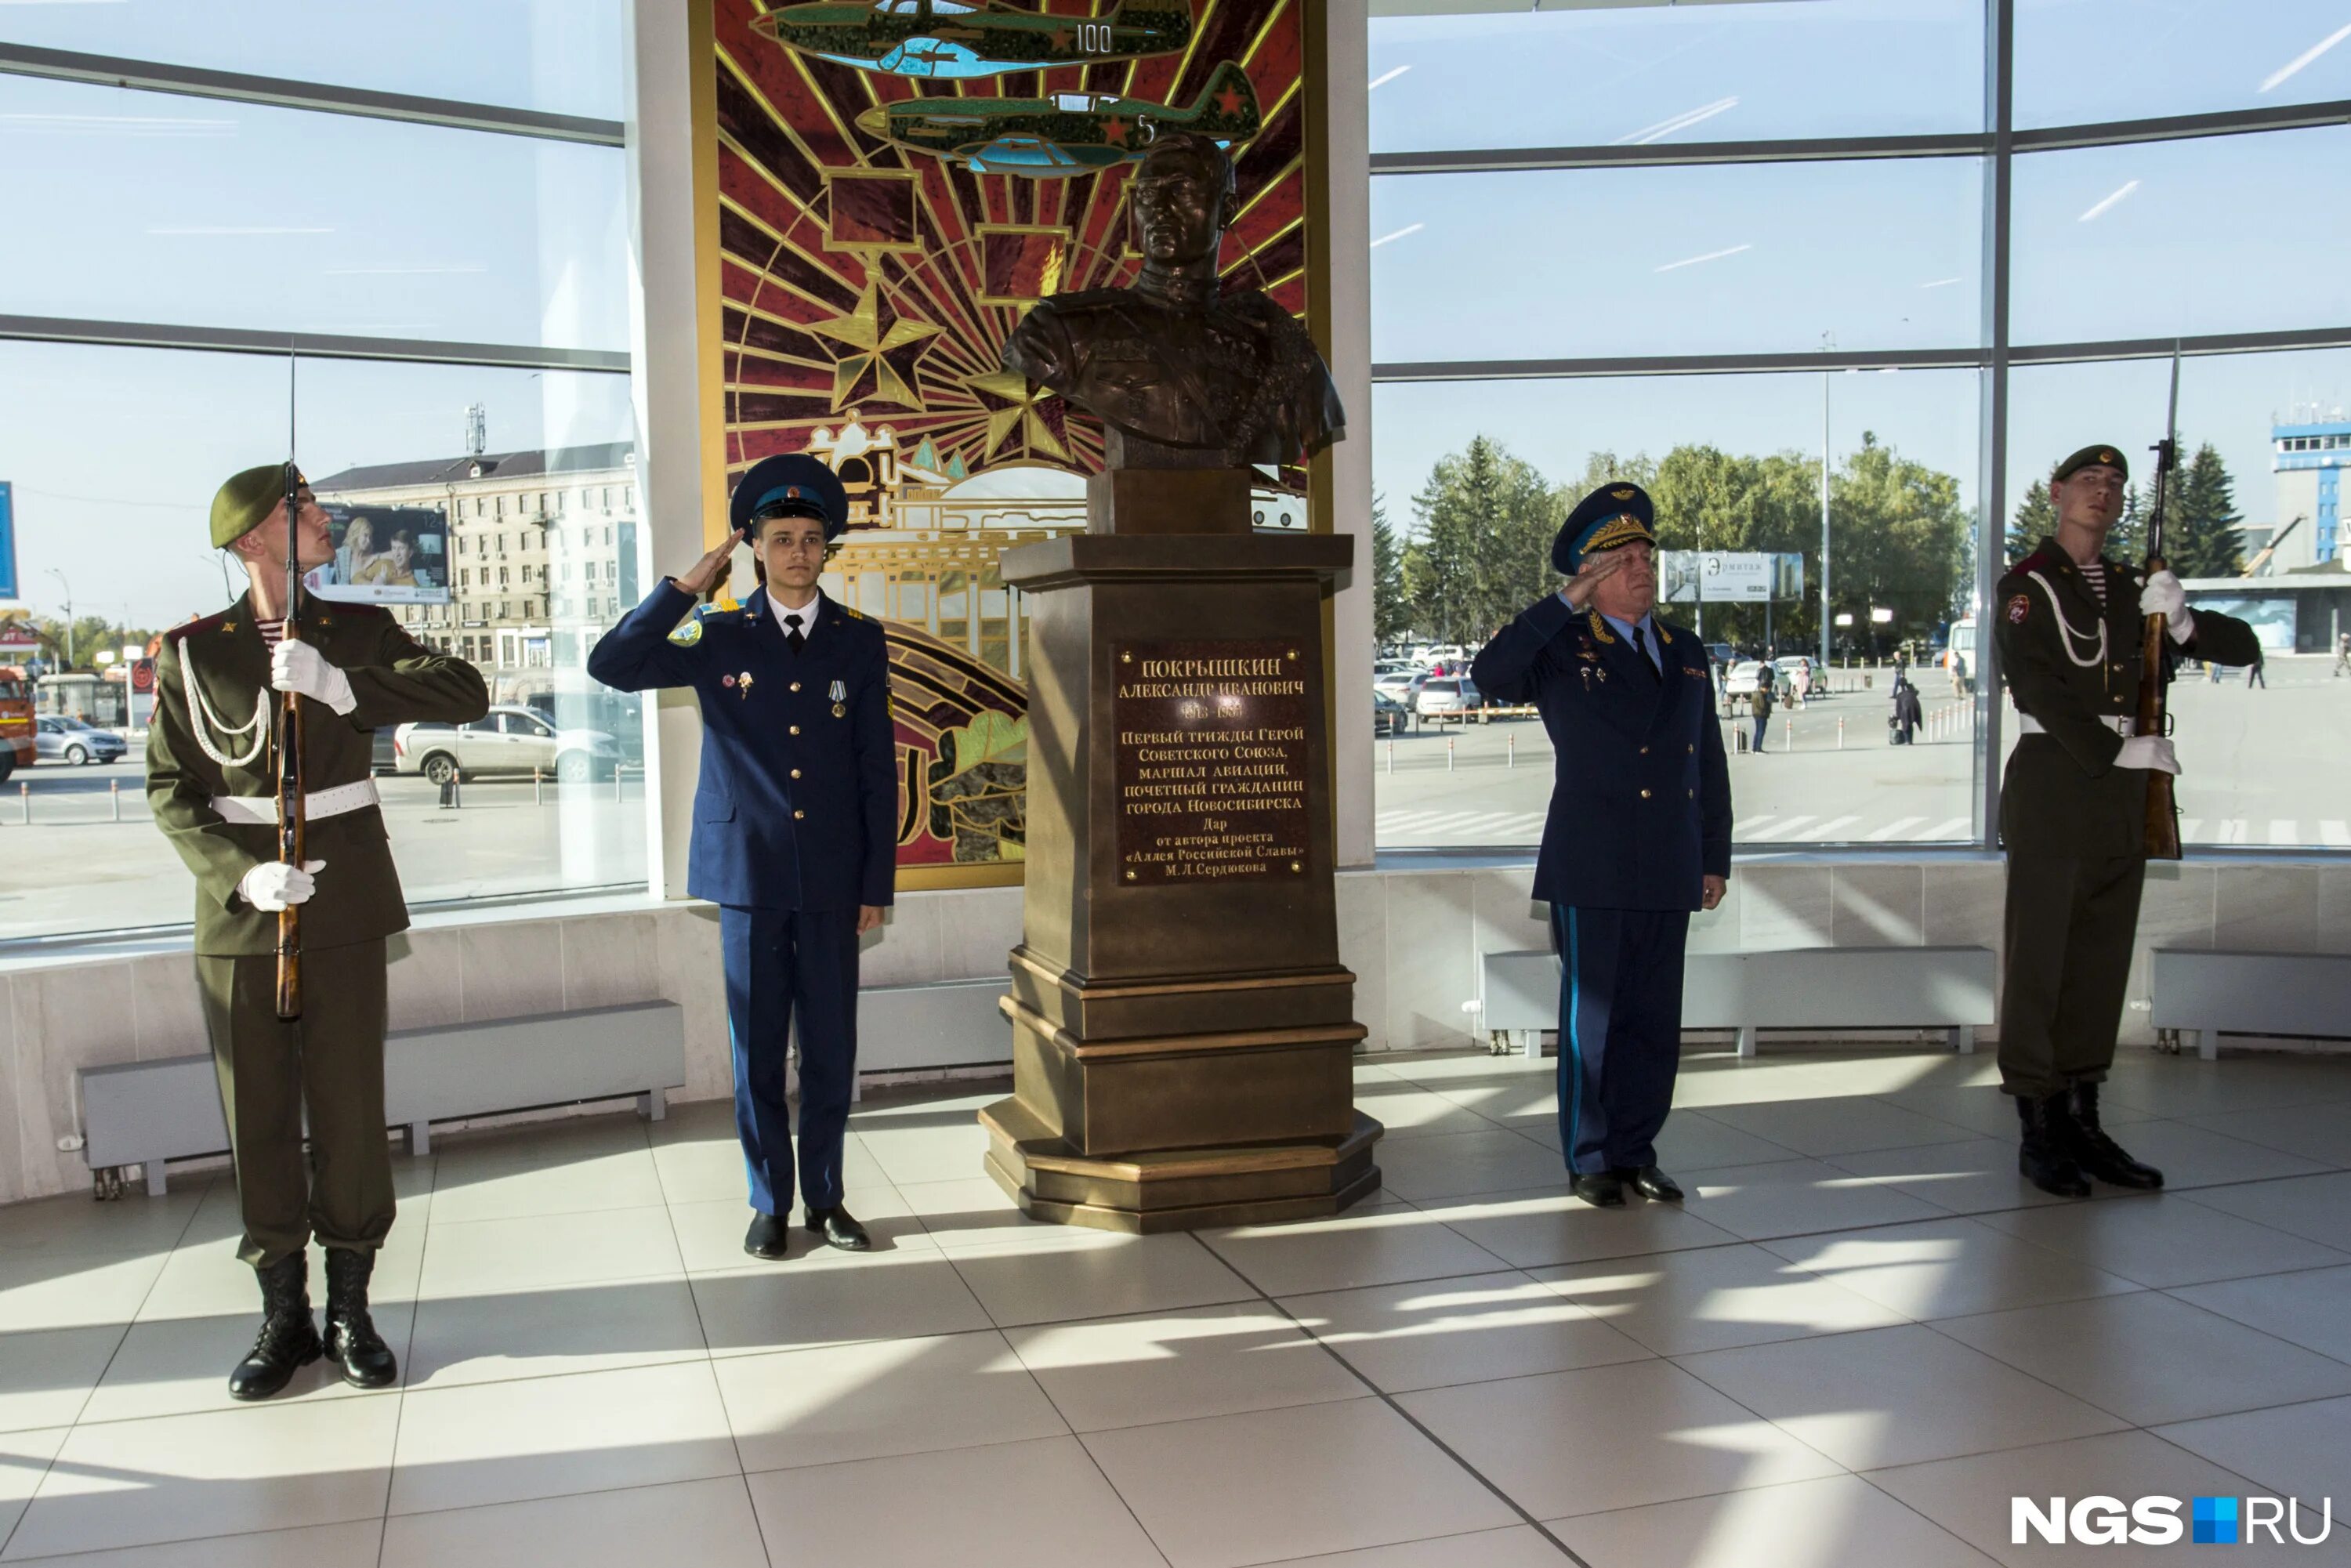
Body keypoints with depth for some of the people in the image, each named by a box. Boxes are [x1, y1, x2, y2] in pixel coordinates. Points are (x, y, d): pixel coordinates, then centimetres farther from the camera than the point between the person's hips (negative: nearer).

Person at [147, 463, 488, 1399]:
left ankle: (350, 1311, 17)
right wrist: (241, 873, -17)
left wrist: (342, 688, -24)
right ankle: (283, 1314, 19)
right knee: (259, 1114, 5)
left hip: (346, 903, 0)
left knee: (350, 1106, 4)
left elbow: (466, 694, -12)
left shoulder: (358, 634, 3)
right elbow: (168, 788, -1)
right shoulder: (194, 651, 1)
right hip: (241, 910, 0)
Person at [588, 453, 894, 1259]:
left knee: (831, 1048, 7)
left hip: (832, 880, 1)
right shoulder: (718, 637, 3)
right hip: (749, 874, -1)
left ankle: (824, 1197, 22)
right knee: (757, 1050, 7)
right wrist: (686, 587, -8)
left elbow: (878, 769, 5)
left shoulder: (860, 641, 5)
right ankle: (770, 1202, 20)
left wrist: (877, 884, 1)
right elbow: (611, 665, -7)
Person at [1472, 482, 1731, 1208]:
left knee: (1654, 1019, 9)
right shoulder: (1564, 648, 0)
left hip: (1668, 872, 5)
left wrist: (1715, 858, 12)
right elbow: (1490, 674, -21)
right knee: (1590, 1016, 3)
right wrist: (1567, 602, -19)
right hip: (1590, 871, -4)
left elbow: (1710, 765, 17)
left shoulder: (1686, 653, 15)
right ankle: (1590, 1160, 14)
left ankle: (1635, 1151, 21)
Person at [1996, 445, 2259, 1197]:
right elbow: (2036, 688, -13)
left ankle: (2083, 1121, 16)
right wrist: (2117, 752, -16)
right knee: (2038, 956, -3)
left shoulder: (2132, 588, 14)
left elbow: (2242, 649, 12)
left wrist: (2183, 621, -7)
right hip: (2053, 778, -6)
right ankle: (2039, 1129, 3)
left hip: (2121, 789, 6)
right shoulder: (2028, 585, -3)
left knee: (2103, 954, 9)